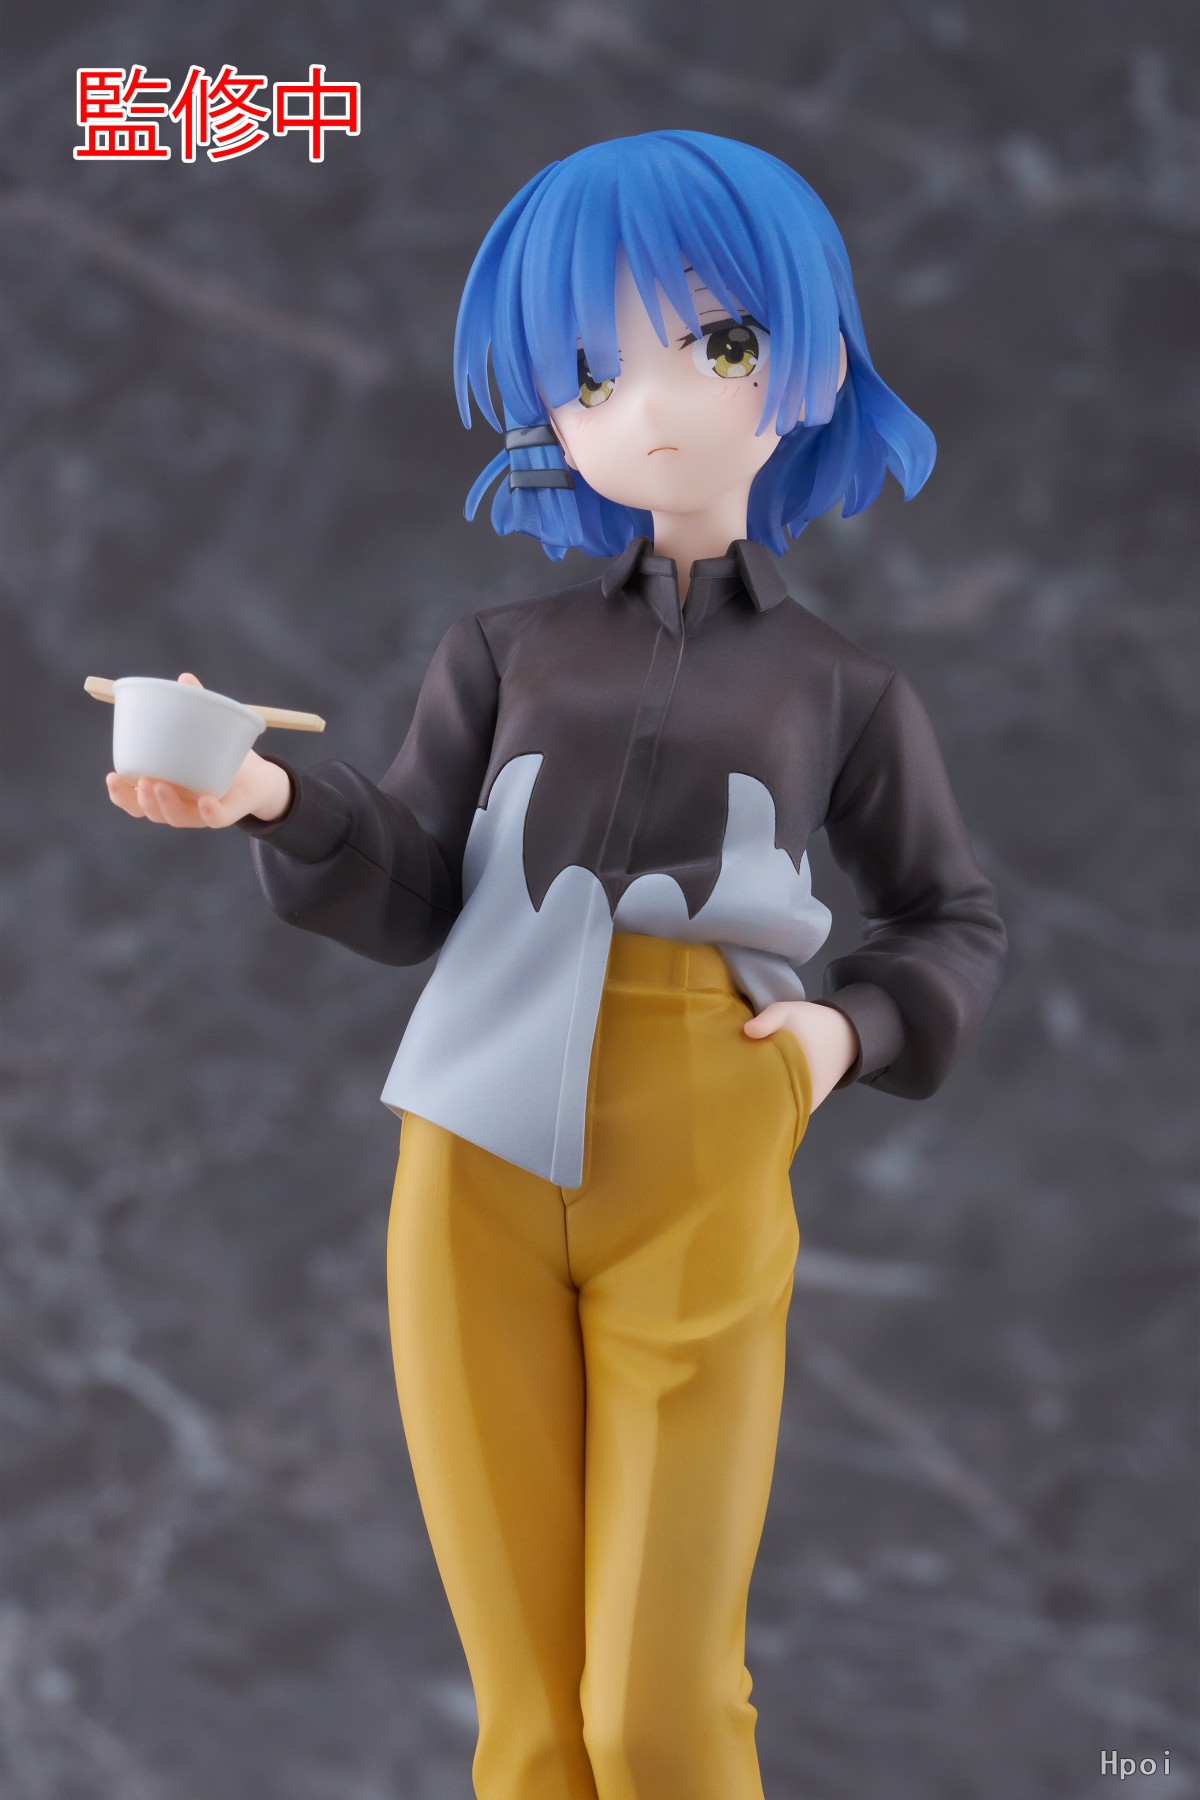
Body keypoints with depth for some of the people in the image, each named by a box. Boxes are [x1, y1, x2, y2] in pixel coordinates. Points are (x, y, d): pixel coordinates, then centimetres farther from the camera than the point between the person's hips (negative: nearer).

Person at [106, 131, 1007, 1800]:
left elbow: (959, 923, 21)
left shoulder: (842, 688, 12)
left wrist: (859, 1025, 1)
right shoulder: (507, 650, 13)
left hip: (700, 1196, -1)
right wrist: (278, 803, -13)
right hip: (483, 1171, 1)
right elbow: (411, 896, 5)